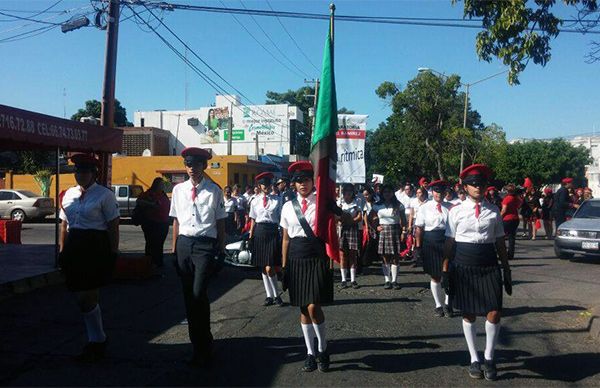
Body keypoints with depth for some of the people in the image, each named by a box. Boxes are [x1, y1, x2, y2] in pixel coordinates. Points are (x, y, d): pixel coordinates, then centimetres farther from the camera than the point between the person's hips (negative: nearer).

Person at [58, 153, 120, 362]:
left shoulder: (104, 195, -5)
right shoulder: (69, 194, 13)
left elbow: (113, 227, -8)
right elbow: (64, 225, 18)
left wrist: (113, 254, -11)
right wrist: (62, 251, 14)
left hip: (95, 248, -6)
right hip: (74, 248, 6)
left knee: (86, 298, -7)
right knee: (89, 298, 13)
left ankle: (97, 341, 12)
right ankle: (97, 341, 26)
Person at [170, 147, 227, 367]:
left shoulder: (214, 191, -2)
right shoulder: (179, 190, 8)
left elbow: (220, 223, 1)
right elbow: (176, 221, 12)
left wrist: (221, 250, -1)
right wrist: (174, 249, 10)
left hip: (205, 244, -4)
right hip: (184, 243, 5)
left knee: (199, 294, -12)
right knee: (188, 295, 10)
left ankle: (203, 350, 4)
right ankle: (197, 343, 26)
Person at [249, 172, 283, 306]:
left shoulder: (277, 200, 0)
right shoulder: (255, 201, 8)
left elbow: (281, 219, 0)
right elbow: (253, 221, 11)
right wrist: (250, 238, 9)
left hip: (272, 232, -3)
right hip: (259, 232, 4)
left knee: (269, 268, -9)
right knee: (263, 268, 9)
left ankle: (276, 295, 8)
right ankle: (269, 295, 21)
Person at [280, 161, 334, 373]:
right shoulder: (288, 207, 8)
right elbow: (286, 239, 11)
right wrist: (284, 266, 10)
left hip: (317, 259, -3)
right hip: (297, 260, 3)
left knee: (313, 307, -10)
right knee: (303, 309, 9)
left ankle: (323, 348, 14)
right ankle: (310, 353, 25)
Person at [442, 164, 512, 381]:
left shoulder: (494, 211, 5)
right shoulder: (456, 211, 0)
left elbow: (500, 243, 10)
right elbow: (449, 243, 1)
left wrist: (506, 271, 9)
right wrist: (445, 271, -1)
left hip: (489, 267, 1)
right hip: (464, 267, -1)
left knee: (494, 314, -4)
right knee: (468, 315, 9)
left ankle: (489, 357, 20)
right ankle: (474, 359, 26)